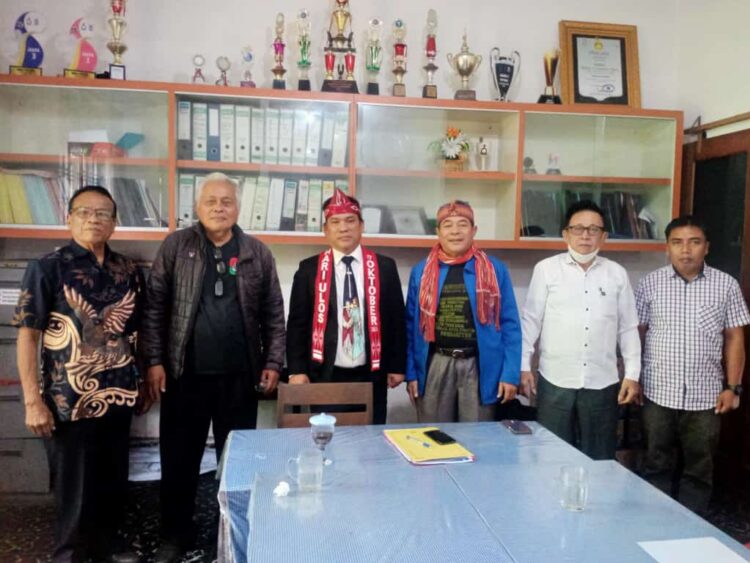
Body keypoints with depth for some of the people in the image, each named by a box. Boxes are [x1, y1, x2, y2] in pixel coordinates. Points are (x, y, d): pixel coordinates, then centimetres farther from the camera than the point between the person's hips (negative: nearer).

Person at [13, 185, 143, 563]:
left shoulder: (128, 270, 5)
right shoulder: (47, 268, -8)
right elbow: (27, 335, -10)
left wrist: (145, 380, 9)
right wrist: (32, 401, -14)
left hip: (118, 396, 4)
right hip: (69, 401, -4)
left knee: (114, 482, 17)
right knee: (74, 487, 10)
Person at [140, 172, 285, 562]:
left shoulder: (257, 253, 3)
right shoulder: (176, 246, 0)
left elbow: (273, 313, 5)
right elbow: (155, 306, 0)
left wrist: (273, 362, 0)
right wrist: (154, 360, -5)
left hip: (240, 375, 1)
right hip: (184, 373, 0)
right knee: (179, 459, 11)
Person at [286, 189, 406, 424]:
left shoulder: (385, 267, 3)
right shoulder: (309, 269, 1)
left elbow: (396, 318, 5)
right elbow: (297, 322, 1)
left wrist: (397, 366, 3)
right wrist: (297, 370, -6)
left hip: (371, 375, 1)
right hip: (325, 376, -1)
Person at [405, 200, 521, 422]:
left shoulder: (496, 270, 1)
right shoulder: (421, 271, 4)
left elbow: (509, 324, 1)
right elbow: (412, 325, 7)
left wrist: (510, 373, -4)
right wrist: (411, 372, 4)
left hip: (479, 366, -1)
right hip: (434, 366, 1)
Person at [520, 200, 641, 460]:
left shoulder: (617, 273, 6)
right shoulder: (546, 269, 0)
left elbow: (628, 328, 9)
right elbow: (531, 321, 1)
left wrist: (632, 374, 5)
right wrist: (524, 366, -3)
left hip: (602, 383, 2)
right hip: (555, 381, -2)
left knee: (599, 460, 11)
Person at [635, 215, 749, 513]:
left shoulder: (726, 285, 1)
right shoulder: (650, 283, 0)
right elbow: (635, 333, 4)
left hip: (705, 396, 1)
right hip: (658, 393, 0)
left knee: (699, 470, 11)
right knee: (657, 466, 11)